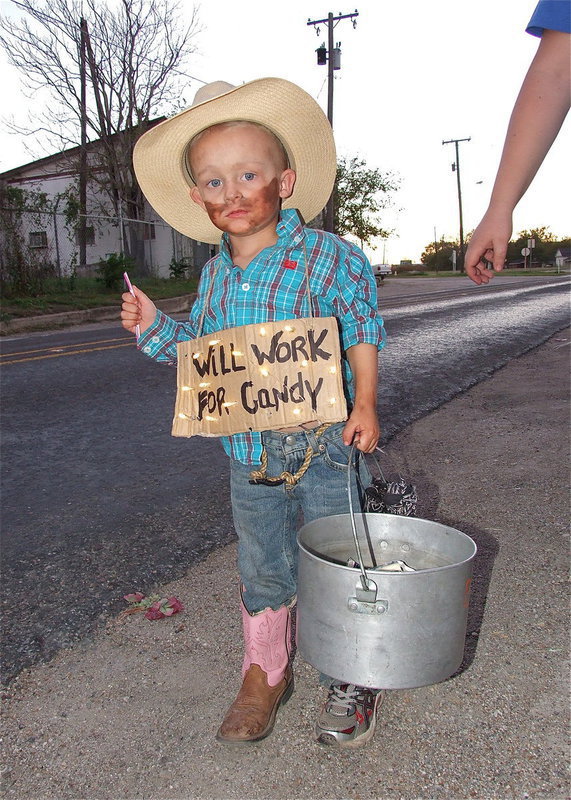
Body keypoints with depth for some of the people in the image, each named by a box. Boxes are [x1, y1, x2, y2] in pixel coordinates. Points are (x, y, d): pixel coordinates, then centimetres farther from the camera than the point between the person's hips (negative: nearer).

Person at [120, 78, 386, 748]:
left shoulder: (327, 257, -9)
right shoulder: (214, 273, 5)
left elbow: (362, 330, -2)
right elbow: (199, 350, 15)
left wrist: (364, 404, -10)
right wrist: (153, 328, -1)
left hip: (321, 447, -4)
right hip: (247, 456, 4)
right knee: (261, 569, 17)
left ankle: (353, 680, 34)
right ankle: (265, 673, 39)